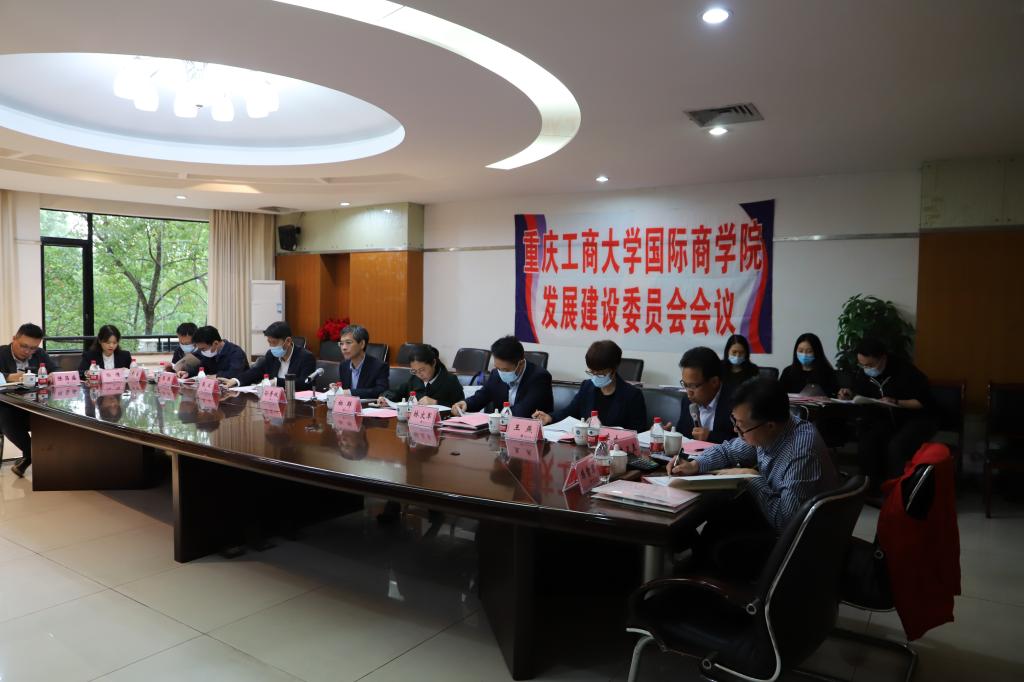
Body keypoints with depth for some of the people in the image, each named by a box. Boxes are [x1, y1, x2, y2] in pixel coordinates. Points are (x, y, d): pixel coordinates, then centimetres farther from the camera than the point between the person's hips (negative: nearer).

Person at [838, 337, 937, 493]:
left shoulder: (906, 371, -21)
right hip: (887, 419, 5)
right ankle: (872, 487, -11)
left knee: (896, 446, -34)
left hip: (916, 419, -5)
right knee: (865, 442, -25)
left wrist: (897, 403, -30)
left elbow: (924, 402, -17)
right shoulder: (863, 373, -4)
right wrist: (850, 396, -12)